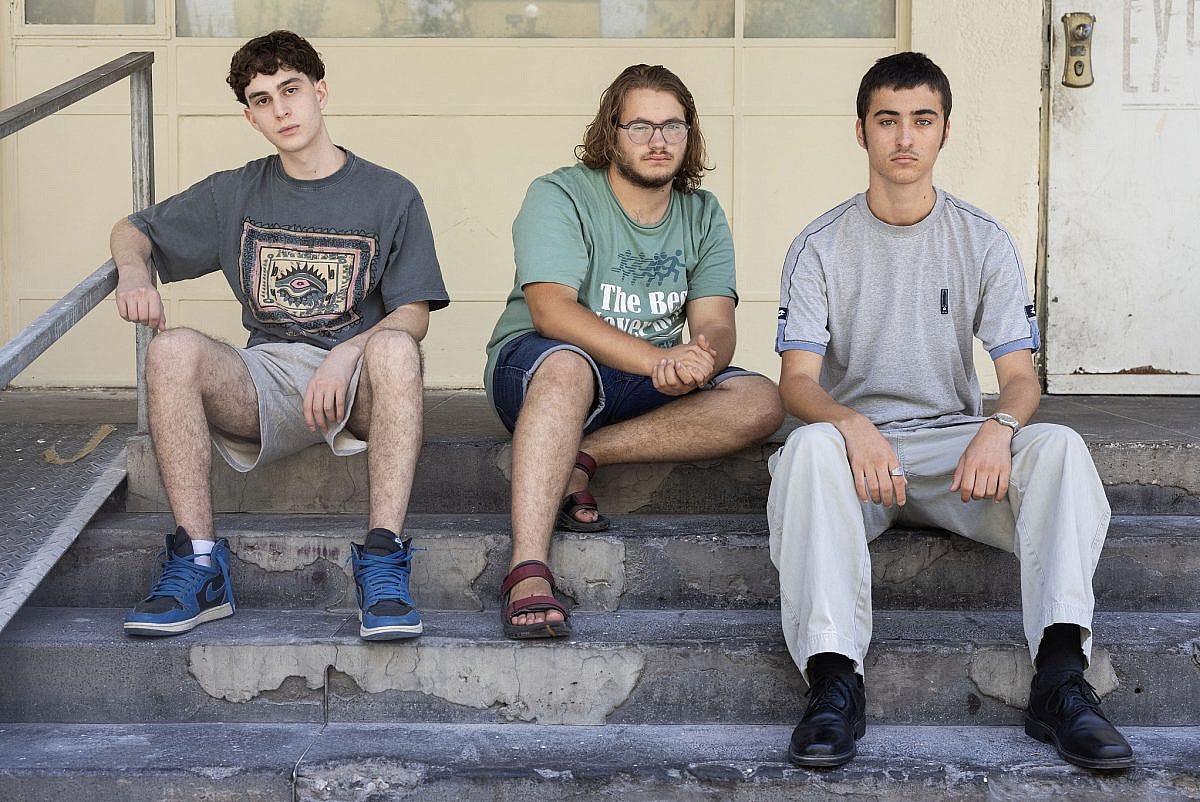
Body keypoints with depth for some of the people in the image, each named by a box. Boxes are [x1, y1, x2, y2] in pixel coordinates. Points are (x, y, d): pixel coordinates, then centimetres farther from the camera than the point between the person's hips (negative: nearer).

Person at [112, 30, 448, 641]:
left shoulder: (390, 196, 8)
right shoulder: (235, 194, 16)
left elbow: (413, 314, 0)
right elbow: (131, 230, 24)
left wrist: (346, 355, -21)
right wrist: (133, 272, -2)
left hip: (357, 381, -2)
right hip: (265, 381, 2)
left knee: (394, 347, -37)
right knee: (173, 349, -29)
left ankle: (383, 562, -41)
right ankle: (199, 566, -31)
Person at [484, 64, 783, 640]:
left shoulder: (702, 215, 7)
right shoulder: (559, 197, -9)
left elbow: (715, 327, -5)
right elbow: (551, 309, -24)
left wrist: (698, 363, -32)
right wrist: (659, 360, -36)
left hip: (650, 383, 5)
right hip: (533, 368, -5)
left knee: (760, 403, -20)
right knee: (567, 365, -41)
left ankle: (580, 458, -23)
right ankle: (528, 571, -49)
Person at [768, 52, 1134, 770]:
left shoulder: (984, 241, 7)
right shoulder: (821, 246, 3)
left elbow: (1020, 374, 1)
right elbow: (798, 379, -6)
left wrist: (1000, 427, -24)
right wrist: (854, 426, -29)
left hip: (956, 441, 1)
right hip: (855, 437, -1)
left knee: (1059, 446, -29)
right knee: (810, 445, -36)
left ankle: (1061, 679, -38)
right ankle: (834, 679, -42)